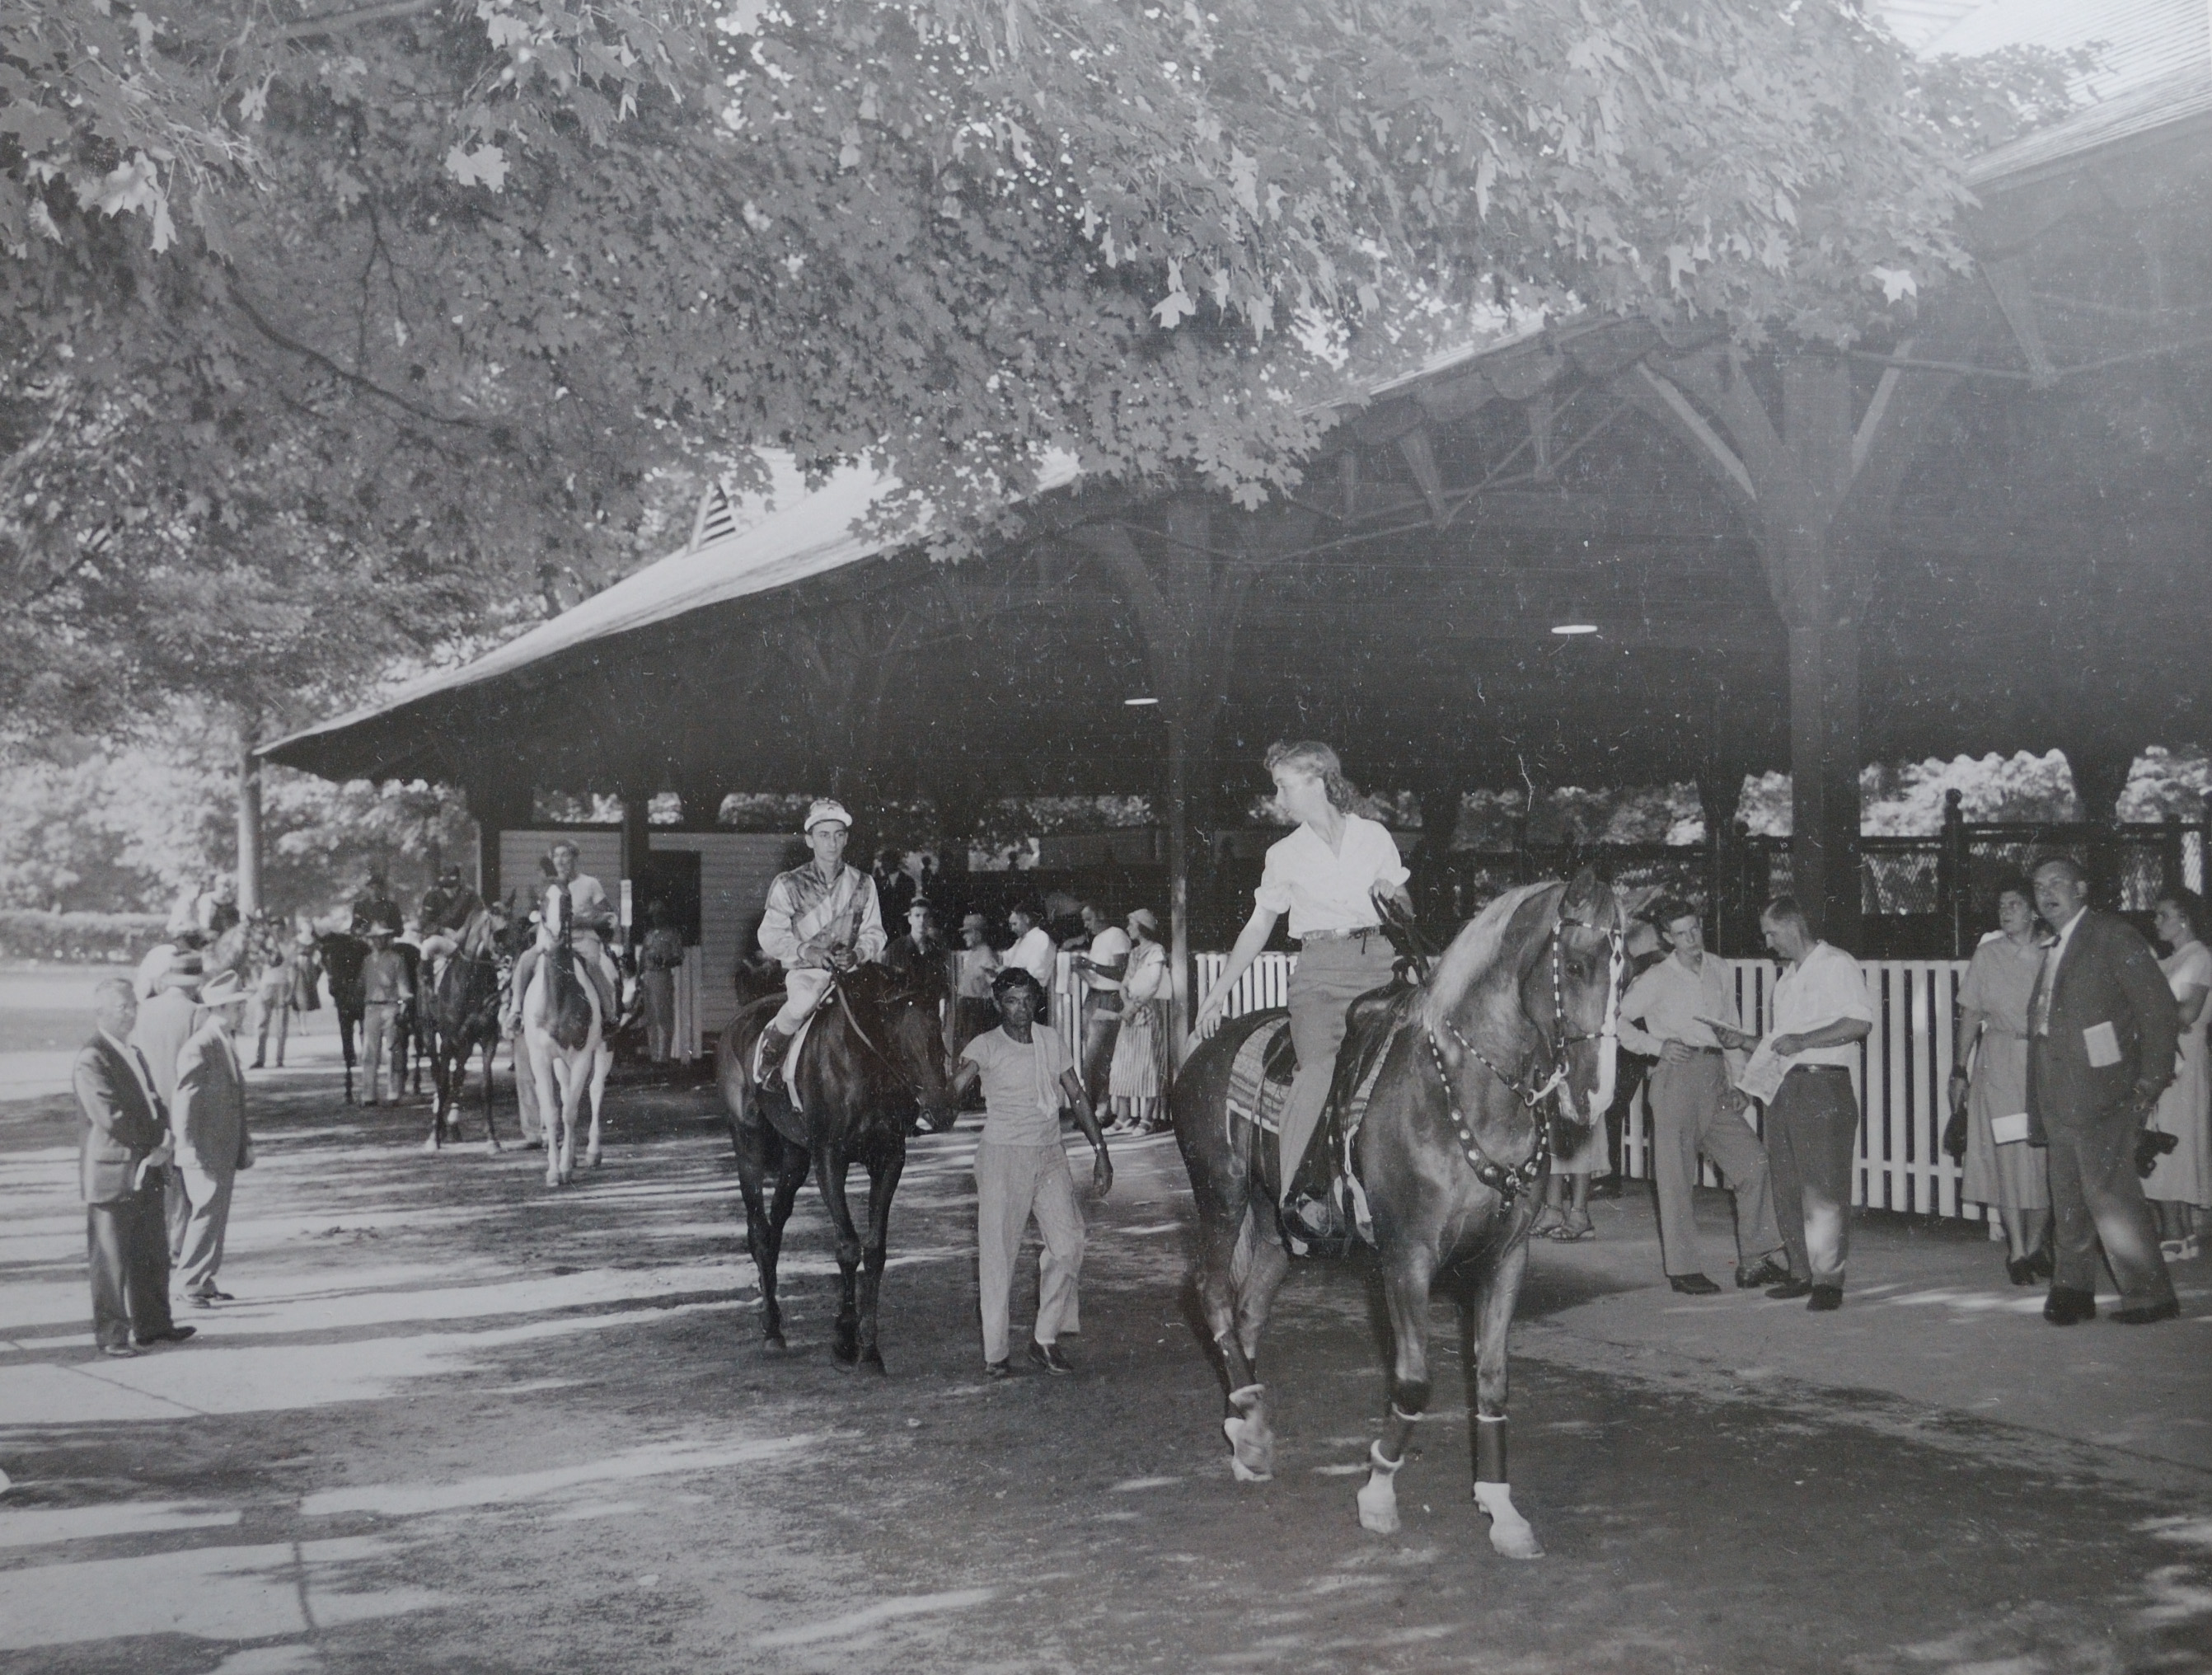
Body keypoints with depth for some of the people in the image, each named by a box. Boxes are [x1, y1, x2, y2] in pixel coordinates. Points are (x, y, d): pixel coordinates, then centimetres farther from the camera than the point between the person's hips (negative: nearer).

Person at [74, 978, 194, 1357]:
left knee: (153, 1255, 13)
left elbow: (155, 1104, 18)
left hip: (148, 1172, 9)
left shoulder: (135, 1055, 17)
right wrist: (151, 1147, -12)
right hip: (112, 1173, -9)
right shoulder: (91, 1061, -13)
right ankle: (111, 1334, 7)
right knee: (111, 1259, 0)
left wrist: (165, 1143, -1)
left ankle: (152, 1325, 23)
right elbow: (111, 1117, -20)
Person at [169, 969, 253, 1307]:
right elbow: (184, 1103, -18)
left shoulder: (227, 1044, 12)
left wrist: (245, 1144, 17)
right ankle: (191, 1283, 3)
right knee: (207, 1213, -7)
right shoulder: (198, 1048, -17)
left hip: (225, 1150, 9)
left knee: (217, 1215, 12)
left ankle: (205, 1280, 20)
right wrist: (190, 1150, -20)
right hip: (204, 1151, -9)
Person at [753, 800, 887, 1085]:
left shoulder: (863, 884, 9)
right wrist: (806, 951, -17)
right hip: (804, 970, -3)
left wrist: (858, 953, -13)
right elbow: (770, 937, -1)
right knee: (803, 1003, -35)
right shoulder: (788, 885, 2)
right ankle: (767, 1053, -8)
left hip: (852, 970, 3)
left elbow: (874, 932, 9)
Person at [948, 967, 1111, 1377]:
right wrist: (964, 1075, -43)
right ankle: (995, 1354, 5)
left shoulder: (1052, 1042, 8)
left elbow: (1078, 1098, 12)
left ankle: (1046, 1339, 12)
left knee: (1068, 1244, -2)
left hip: (1051, 1155, 4)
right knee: (998, 1254, -1)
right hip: (1003, 1157, -4)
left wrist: (1100, 1151, 7)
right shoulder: (986, 1046, -5)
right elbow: (956, 1087, -21)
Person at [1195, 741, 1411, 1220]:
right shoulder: (1285, 855, 9)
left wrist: (1395, 896, -5)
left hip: (1379, 962, 1)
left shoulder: (1374, 836, 10)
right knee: (1319, 1070, -20)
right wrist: (1220, 991, 12)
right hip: (1320, 968, -1)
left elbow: (1407, 910, 18)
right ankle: (1298, 1190, -19)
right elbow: (1258, 926, 15)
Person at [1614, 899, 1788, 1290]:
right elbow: (1617, 1021, -1)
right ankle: (1682, 1269, 8)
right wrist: (1657, 1046, -11)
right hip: (1676, 1078, -5)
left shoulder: (1718, 971, 12)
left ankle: (1754, 1262, 8)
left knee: (1754, 1162, -1)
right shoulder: (1657, 979, -2)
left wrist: (1737, 1082, 10)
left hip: (1716, 1082, 5)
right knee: (1676, 1176, -1)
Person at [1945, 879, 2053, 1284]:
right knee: (2008, 1155, -4)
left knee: (2045, 1158, 1)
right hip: (2000, 1064, -1)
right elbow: (1971, 1016, 6)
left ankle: (2036, 1246, 16)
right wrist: (1959, 1071, 2)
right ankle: (2016, 1251, 3)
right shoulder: (1987, 955, 4)